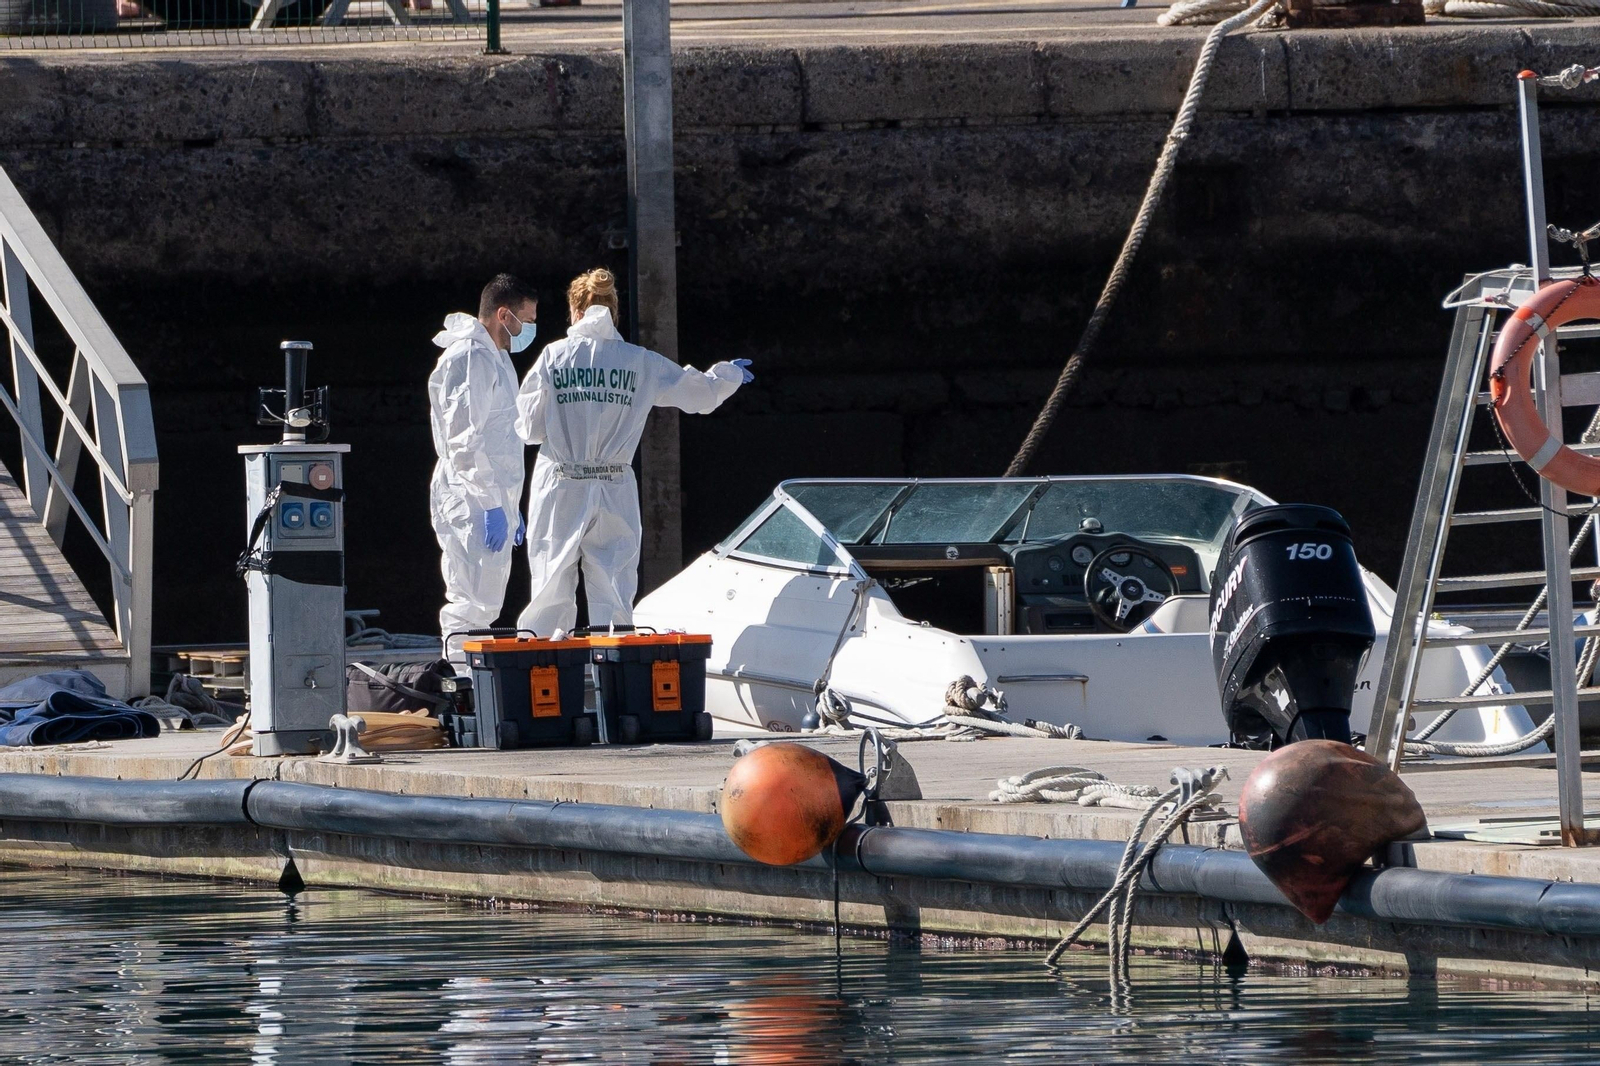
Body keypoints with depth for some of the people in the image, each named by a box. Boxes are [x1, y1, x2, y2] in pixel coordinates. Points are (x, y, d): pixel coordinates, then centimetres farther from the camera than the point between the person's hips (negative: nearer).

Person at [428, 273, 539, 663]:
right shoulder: (470, 359, -12)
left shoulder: (495, 358, 21)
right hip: (471, 502, -11)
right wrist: (492, 505, -22)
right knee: (475, 605, -14)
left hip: (492, 502, 11)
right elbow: (463, 440, -20)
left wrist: (510, 507, 26)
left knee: (483, 606, 9)